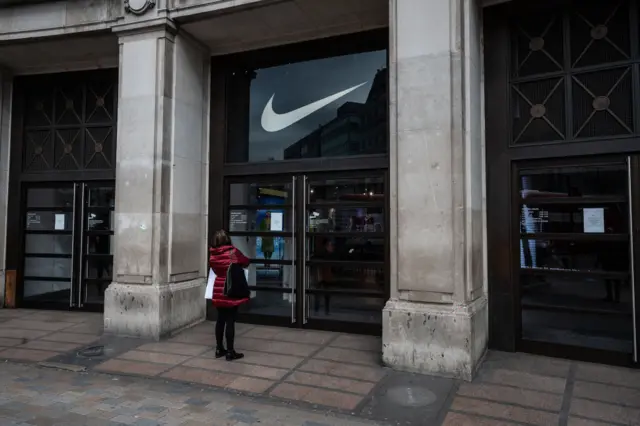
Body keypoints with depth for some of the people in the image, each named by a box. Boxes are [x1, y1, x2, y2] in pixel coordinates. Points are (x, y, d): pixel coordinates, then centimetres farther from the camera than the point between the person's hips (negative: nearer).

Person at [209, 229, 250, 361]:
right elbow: (246, 263, 2)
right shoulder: (233, 251, -13)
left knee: (220, 319, 14)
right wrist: (237, 264, 21)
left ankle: (219, 349, 23)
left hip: (218, 291, 5)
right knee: (230, 321, -1)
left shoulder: (212, 254, -1)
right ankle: (230, 352, 4)